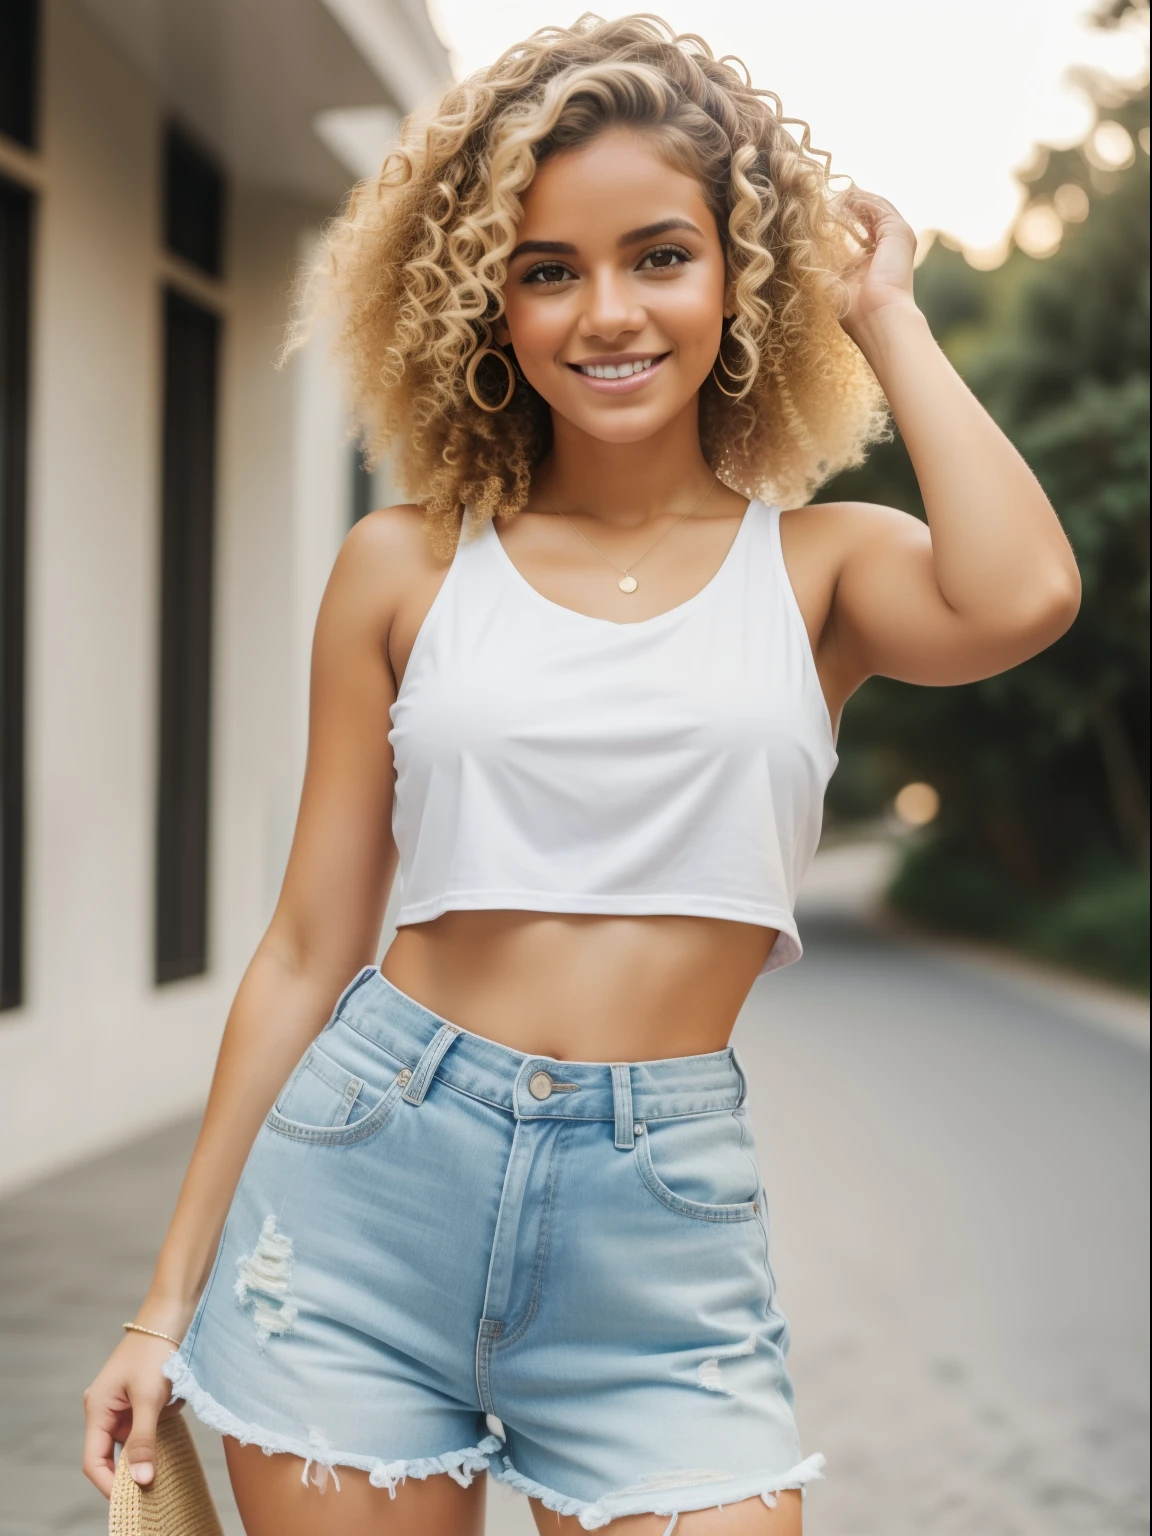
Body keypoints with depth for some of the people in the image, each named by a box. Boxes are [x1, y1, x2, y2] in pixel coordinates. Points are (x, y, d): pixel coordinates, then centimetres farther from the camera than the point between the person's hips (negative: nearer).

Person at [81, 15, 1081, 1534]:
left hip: (661, 1233, 0)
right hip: (364, 1186, 1)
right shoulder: (406, 568, 3)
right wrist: (173, 1302, 7)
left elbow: (1021, 597, -21)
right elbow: (308, 949, 5)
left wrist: (883, 312, -5)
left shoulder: (820, 566, 2)